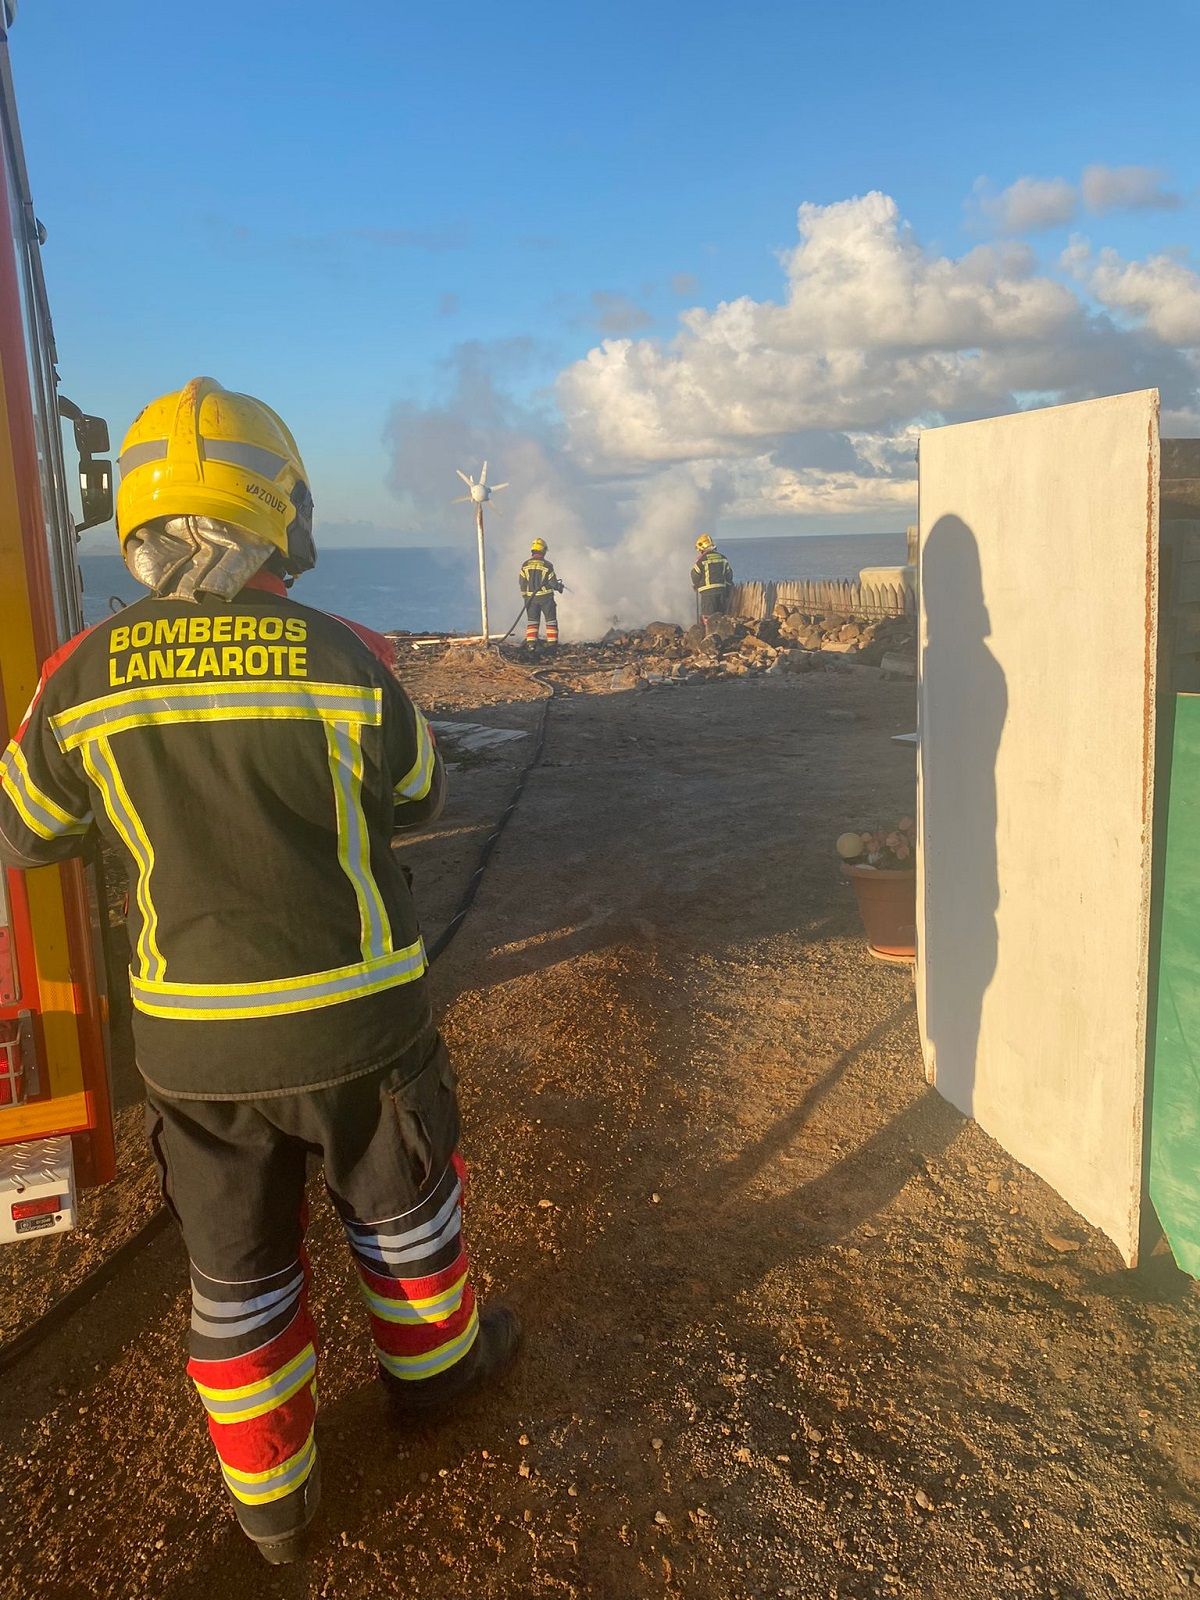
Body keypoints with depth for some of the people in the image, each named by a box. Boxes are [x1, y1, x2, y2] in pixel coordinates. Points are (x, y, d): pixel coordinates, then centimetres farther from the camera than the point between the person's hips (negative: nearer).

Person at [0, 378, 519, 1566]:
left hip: (193, 1038, 2)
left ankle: (270, 1495, 37)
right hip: (353, 1020, -2)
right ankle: (431, 1363, 49)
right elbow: (415, 798, 2)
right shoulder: (346, 658, -15)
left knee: (236, 1264, 20)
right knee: (400, 1206, 24)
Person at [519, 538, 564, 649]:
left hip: (531, 598, 3)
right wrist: (559, 587, 14)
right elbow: (553, 582, -8)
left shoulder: (525, 565, 0)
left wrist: (524, 596, 14)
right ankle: (552, 644, 5)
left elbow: (522, 583, 2)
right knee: (551, 620, 7)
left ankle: (530, 643, 1)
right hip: (546, 597, -3)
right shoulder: (547, 565, -10)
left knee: (532, 621, 8)